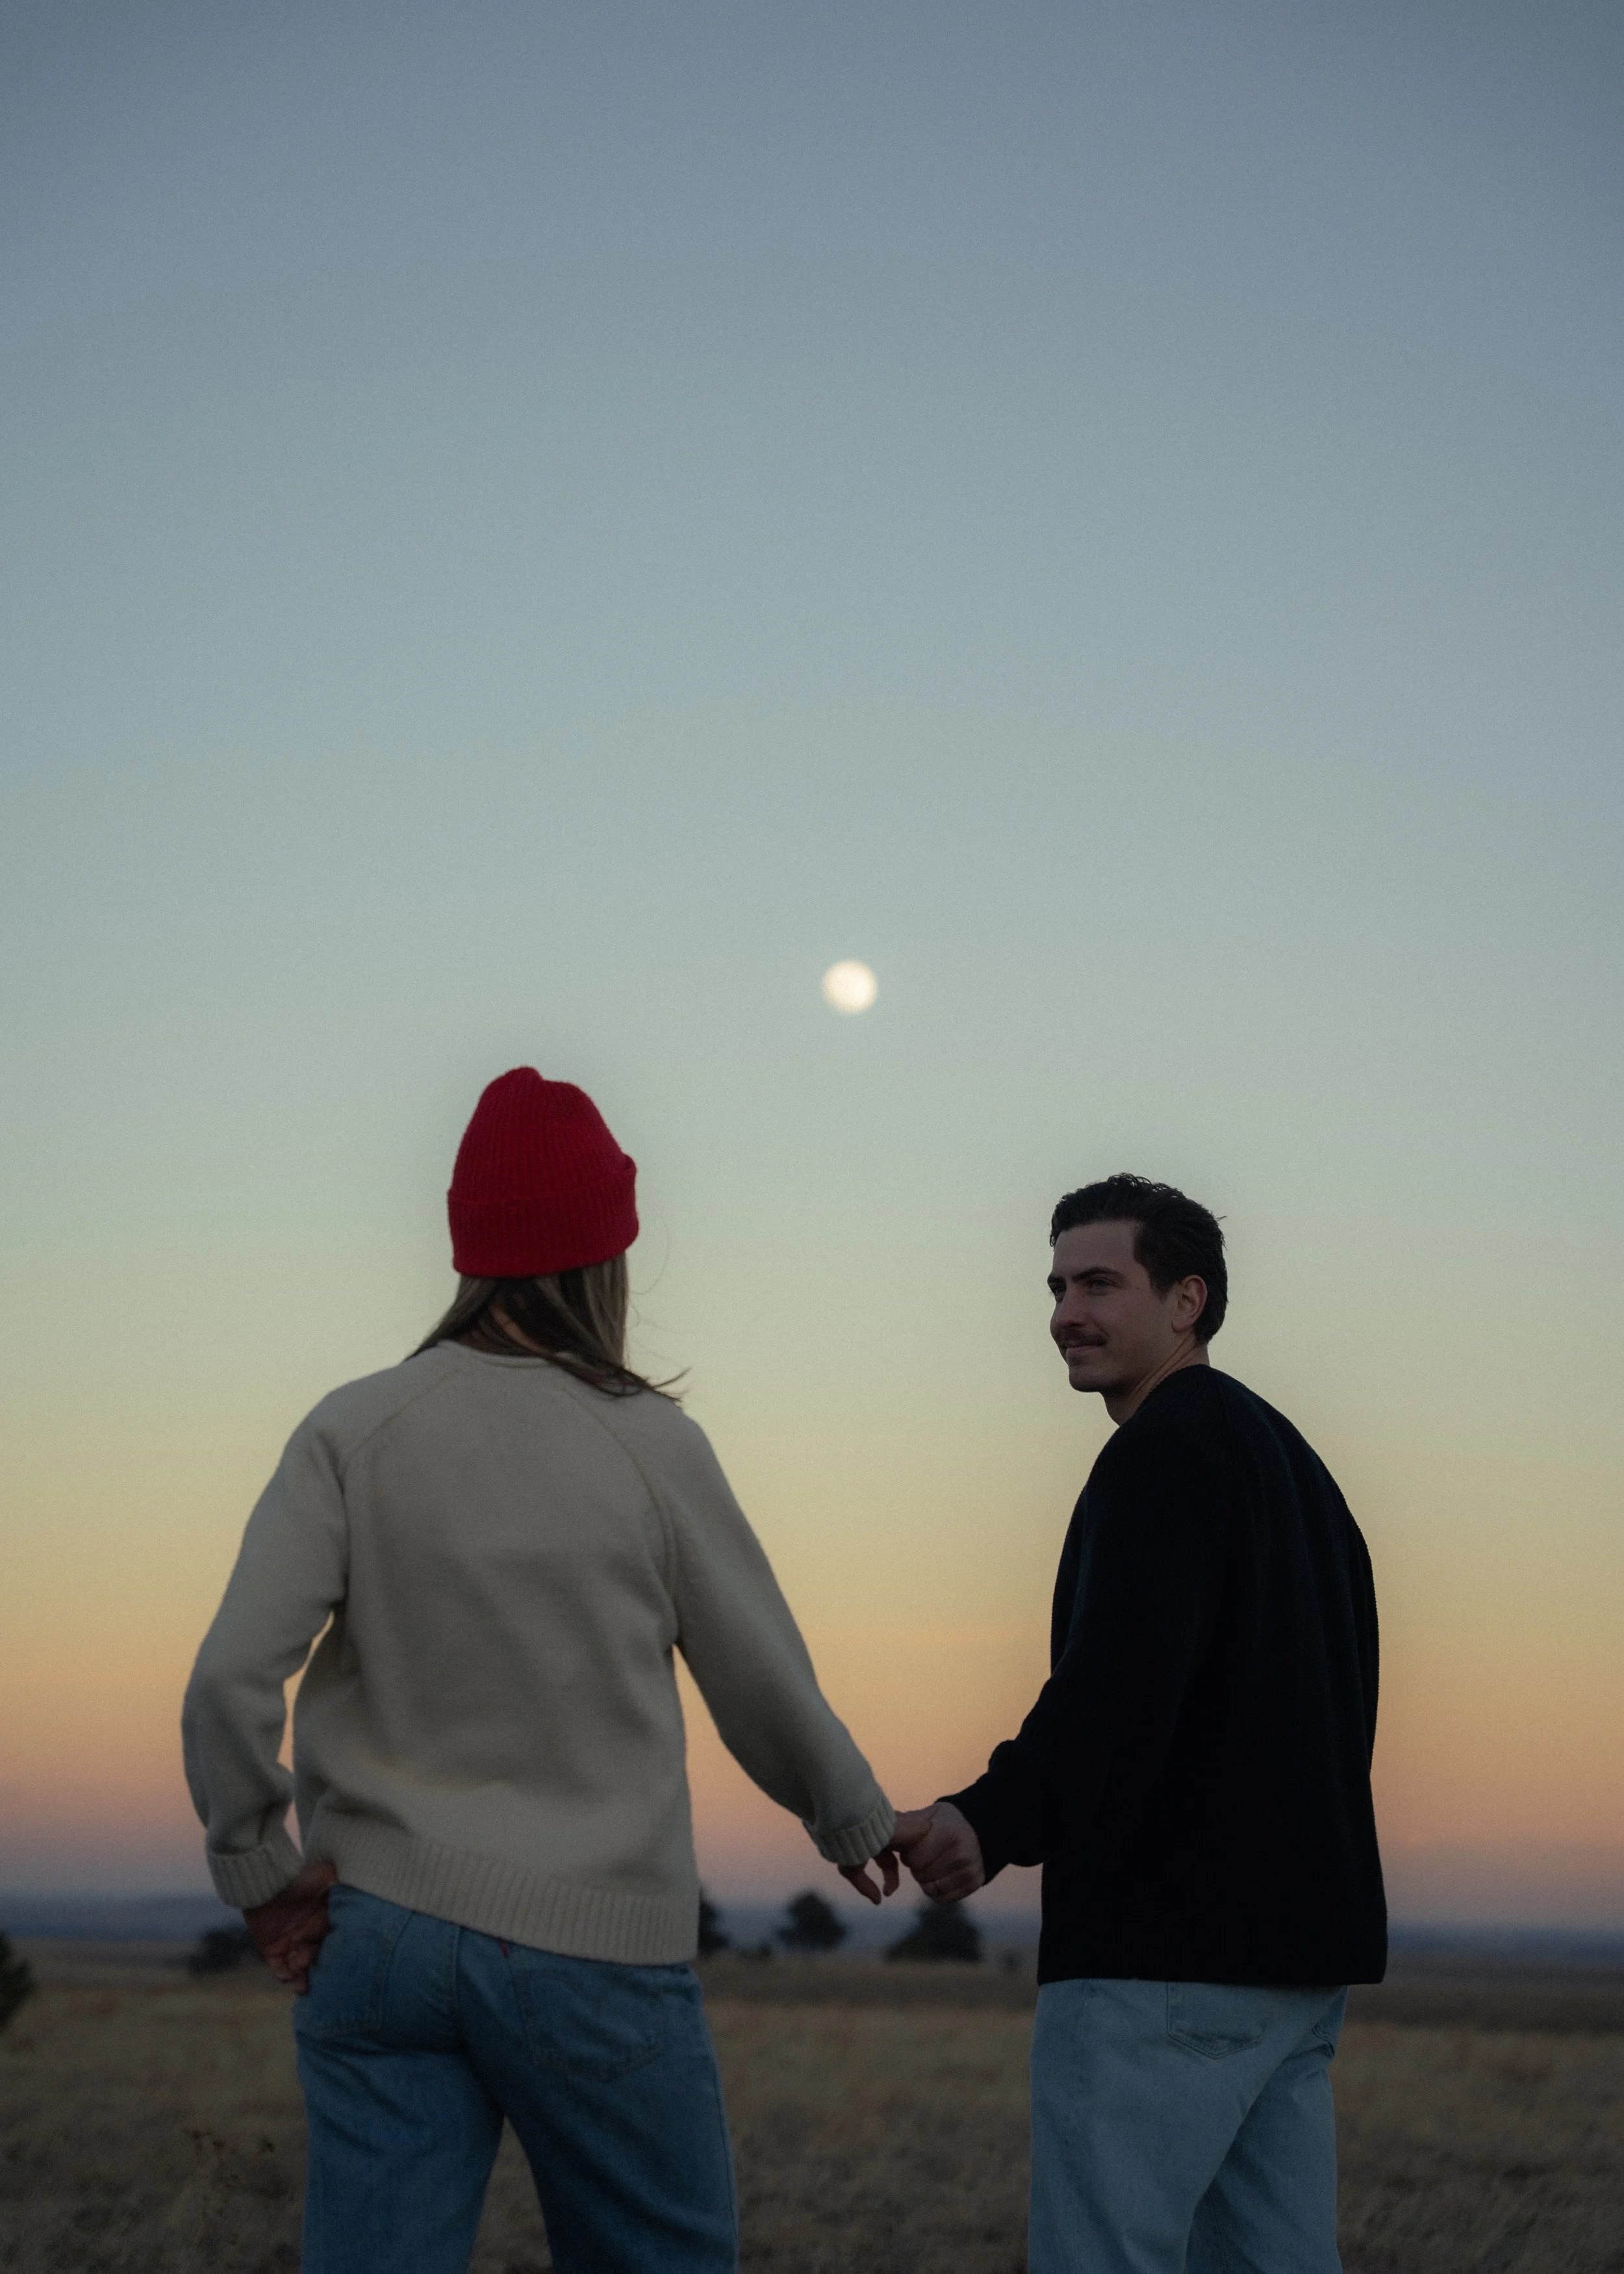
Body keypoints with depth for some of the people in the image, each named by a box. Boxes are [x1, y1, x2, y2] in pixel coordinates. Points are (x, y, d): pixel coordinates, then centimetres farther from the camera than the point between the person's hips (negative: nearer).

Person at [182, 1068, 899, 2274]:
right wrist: (859, 1823, 23)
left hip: (380, 1935, 2)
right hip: (596, 1947, -2)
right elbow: (769, 1693, 4)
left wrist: (260, 1870, 3)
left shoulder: (354, 1430, -3)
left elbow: (232, 1679, -12)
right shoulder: (651, 1447, -6)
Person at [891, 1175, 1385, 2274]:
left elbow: (1123, 1673, -22)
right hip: (1301, 1941, 10)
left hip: (1168, 1946, -10)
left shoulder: (1166, 1448, -8)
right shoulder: (1290, 1457, 22)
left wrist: (997, 1821, -29)